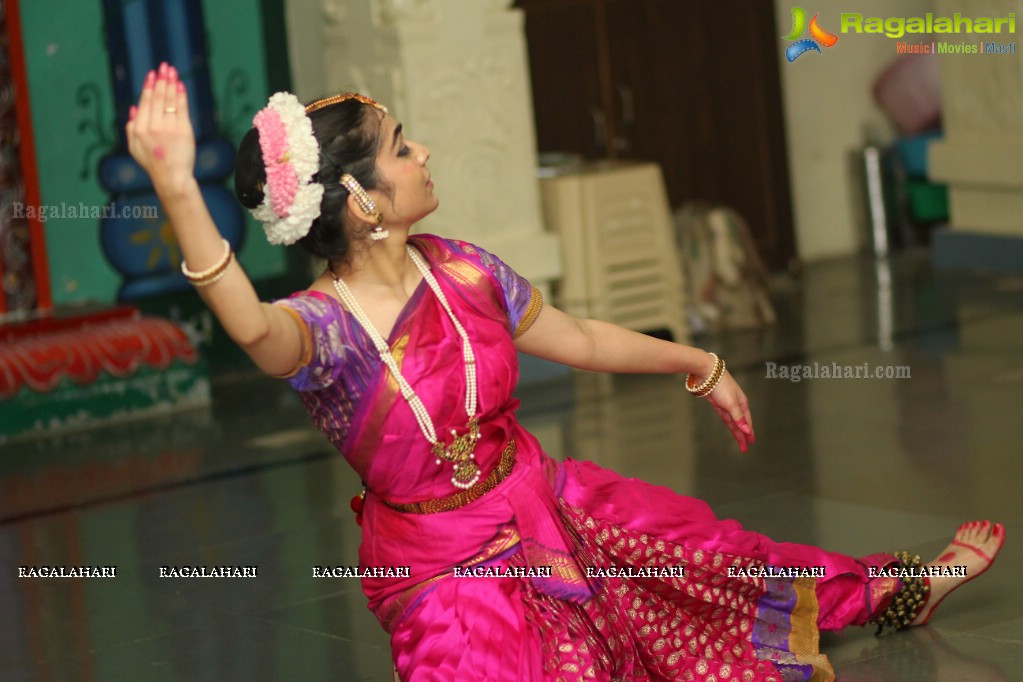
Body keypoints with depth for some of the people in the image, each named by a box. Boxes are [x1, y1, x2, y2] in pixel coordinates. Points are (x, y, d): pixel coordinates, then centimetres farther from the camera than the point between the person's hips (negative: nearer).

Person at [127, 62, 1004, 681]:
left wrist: (699, 365, 22)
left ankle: (896, 592, 41)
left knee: (710, 558, 21)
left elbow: (579, 338, 10)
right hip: (450, 567, -6)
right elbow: (251, 325, -54)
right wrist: (177, 190, -71)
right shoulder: (326, 328, -28)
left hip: (550, 508, 6)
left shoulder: (459, 270, -8)